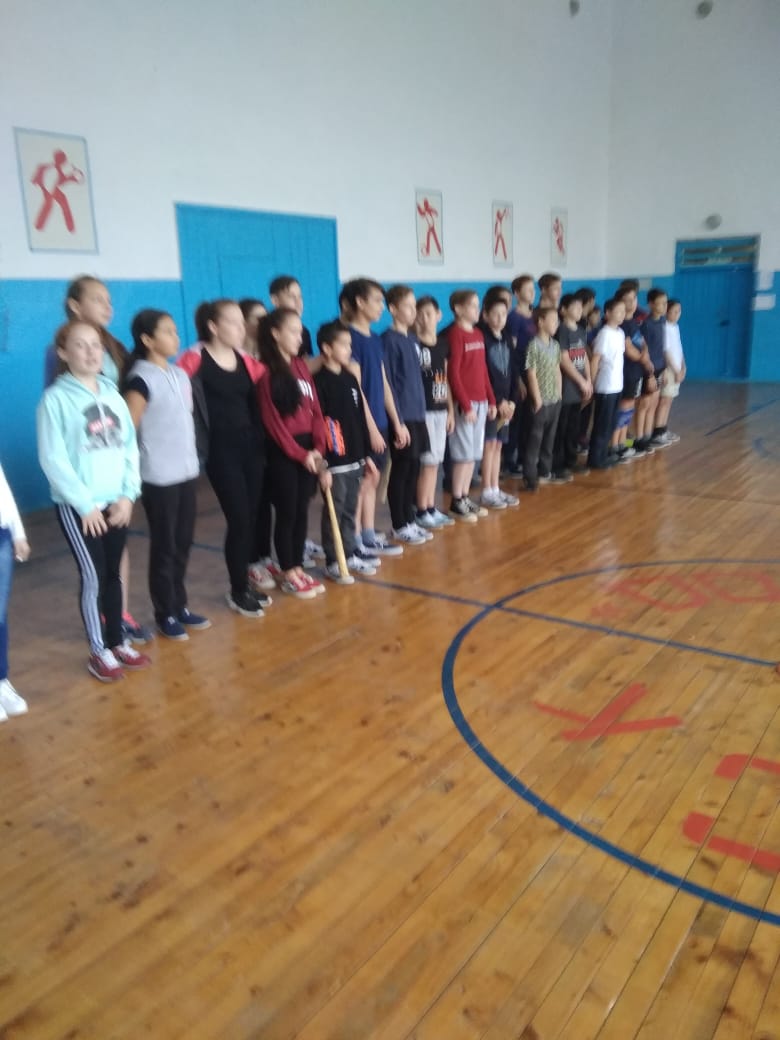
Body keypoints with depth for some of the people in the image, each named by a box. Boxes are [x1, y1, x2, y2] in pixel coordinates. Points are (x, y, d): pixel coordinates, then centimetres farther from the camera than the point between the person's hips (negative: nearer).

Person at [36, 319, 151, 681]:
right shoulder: (56, 398, -8)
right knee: (93, 576, -3)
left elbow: (130, 445, 7)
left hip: (116, 504, 5)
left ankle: (118, 642, 26)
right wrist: (85, 503, -13)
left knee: (113, 574, 13)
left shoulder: (112, 393, 8)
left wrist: (128, 493, -4)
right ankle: (99, 652, 11)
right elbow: (52, 459, -12)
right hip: (77, 507, -5)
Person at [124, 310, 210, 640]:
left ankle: (179, 606, 25)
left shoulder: (180, 374, 10)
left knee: (183, 543, 13)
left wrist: (191, 458, 11)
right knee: (164, 546, 3)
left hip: (187, 471, 7)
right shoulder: (141, 379, -13)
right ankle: (165, 615, 15)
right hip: (158, 477, -7)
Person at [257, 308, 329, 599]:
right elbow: (272, 420, -13)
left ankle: (298, 569, 23)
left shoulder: (301, 365, 11)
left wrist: (318, 447, -3)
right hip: (283, 451, -6)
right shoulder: (267, 372, -9)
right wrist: (299, 453, -13)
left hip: (308, 448, 6)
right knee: (287, 512, 2)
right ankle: (287, 575, 14)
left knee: (302, 511, 12)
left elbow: (315, 408, 8)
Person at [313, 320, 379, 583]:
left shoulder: (350, 378, 13)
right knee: (334, 512, 2)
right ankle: (333, 562, 12)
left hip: (355, 459, 7)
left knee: (350, 510, 14)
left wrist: (366, 453, 17)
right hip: (334, 461, -7)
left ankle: (349, 555, 26)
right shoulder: (320, 381, -11)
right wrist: (322, 462, -20)